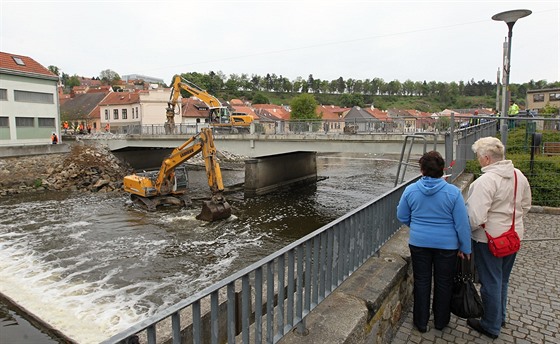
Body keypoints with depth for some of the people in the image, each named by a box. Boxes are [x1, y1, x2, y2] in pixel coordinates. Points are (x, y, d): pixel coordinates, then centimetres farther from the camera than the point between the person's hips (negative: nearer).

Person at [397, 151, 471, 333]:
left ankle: (421, 321, 27)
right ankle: (440, 321, 34)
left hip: (419, 243, 1)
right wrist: (465, 248, 0)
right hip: (447, 245, -1)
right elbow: (462, 223, -11)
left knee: (421, 282, 14)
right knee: (443, 283, 17)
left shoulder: (410, 190, -10)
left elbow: (402, 217, 2)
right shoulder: (453, 192, -15)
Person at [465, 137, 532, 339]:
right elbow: (525, 206, 13)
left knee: (490, 282, 8)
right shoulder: (518, 175, -1)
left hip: (490, 239, -8)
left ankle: (491, 326, 25)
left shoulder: (485, 181, -26)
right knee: (502, 280, 24)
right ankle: (500, 317, 42)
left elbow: (475, 218, -30)